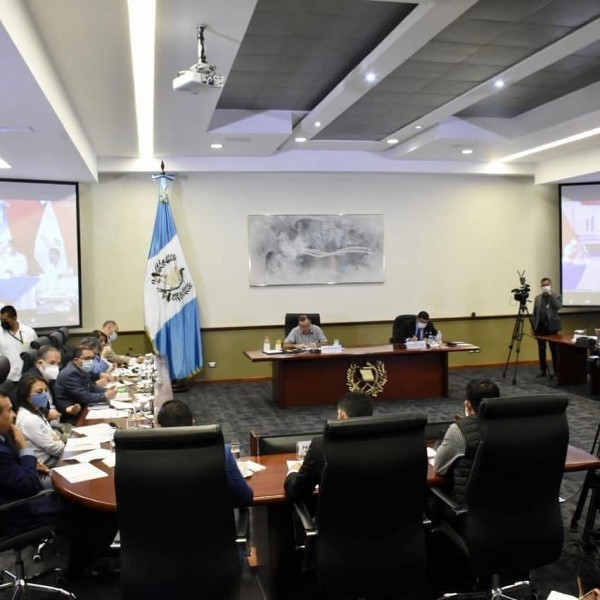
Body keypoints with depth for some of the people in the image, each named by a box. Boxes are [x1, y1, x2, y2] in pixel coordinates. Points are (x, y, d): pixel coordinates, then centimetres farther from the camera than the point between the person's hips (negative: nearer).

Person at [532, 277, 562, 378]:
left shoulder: (556, 296, 1)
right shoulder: (537, 298, 12)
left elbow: (558, 307, -19)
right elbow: (535, 313, 12)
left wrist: (551, 295, -18)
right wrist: (533, 327, 7)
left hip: (551, 326, -4)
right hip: (540, 327, 4)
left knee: (554, 349, -2)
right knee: (541, 349, 5)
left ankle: (556, 370, 6)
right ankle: (543, 370, 13)